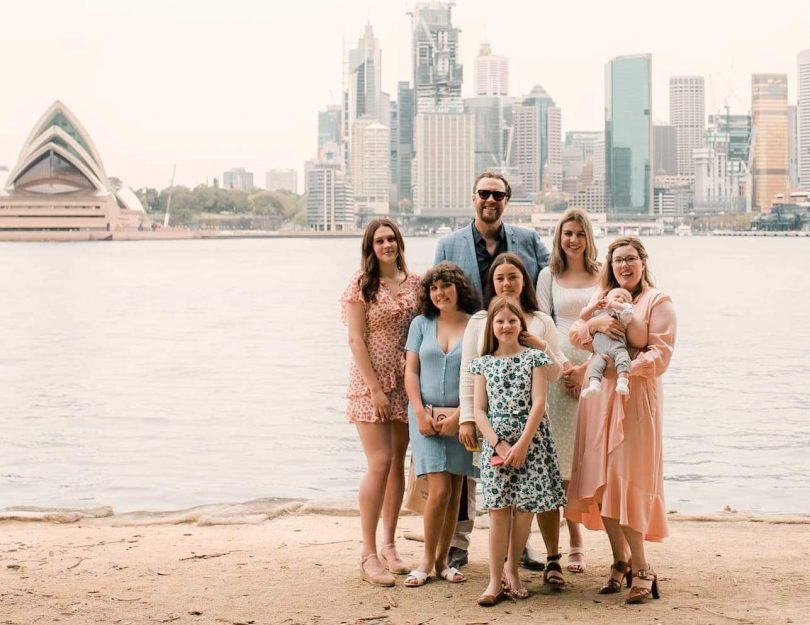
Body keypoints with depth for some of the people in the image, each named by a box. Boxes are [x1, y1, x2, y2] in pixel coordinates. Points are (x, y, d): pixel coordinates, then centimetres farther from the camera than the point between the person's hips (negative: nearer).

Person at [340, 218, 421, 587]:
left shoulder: (414, 283, 9)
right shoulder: (362, 285, -4)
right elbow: (356, 339, -8)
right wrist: (375, 388, -14)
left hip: (405, 384, 5)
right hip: (371, 385, -5)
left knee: (398, 464, 9)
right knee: (380, 463, -11)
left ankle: (388, 545, 20)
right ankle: (369, 555, -7)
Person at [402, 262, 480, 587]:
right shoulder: (422, 324, 8)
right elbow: (410, 371, 6)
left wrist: (459, 415, -13)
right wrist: (420, 412, -6)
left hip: (461, 417, 0)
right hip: (426, 415, 0)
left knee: (454, 491, 5)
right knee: (439, 490, -9)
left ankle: (442, 559, 17)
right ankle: (427, 560, 3)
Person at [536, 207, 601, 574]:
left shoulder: (603, 276, 7)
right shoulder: (549, 276, 10)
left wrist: (586, 367, -8)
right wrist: (563, 364, -9)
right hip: (560, 369, 1)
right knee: (564, 460, -2)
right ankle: (575, 544, 3)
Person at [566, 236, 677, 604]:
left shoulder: (658, 303, 1)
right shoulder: (601, 298, 19)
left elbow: (661, 354, -8)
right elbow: (575, 336, 8)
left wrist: (628, 367, -22)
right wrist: (595, 323, -12)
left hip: (636, 396, -5)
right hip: (599, 395, 5)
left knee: (626, 481, -10)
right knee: (601, 481, 2)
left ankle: (641, 568, -5)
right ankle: (620, 559, 13)